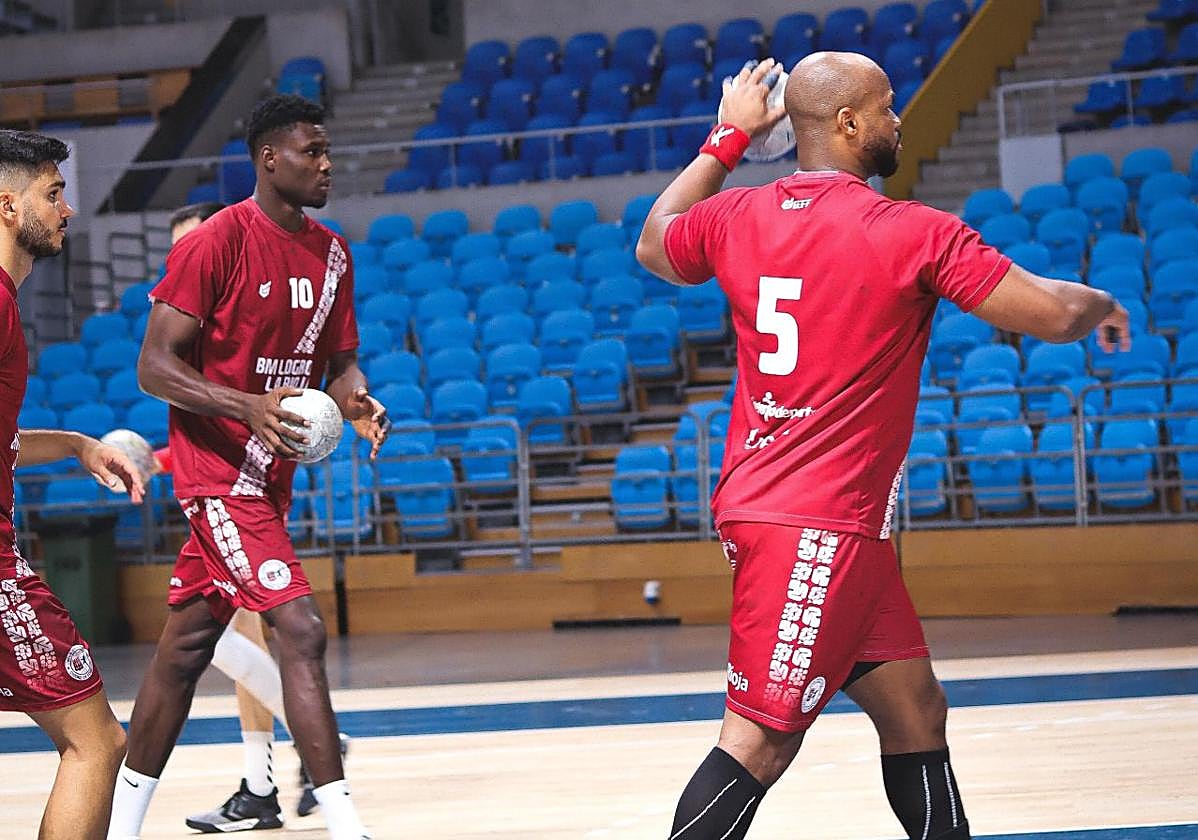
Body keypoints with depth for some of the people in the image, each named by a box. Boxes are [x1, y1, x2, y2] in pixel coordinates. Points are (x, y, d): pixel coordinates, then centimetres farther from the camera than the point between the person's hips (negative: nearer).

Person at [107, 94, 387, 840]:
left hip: (269, 472, 8)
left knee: (188, 645, 15)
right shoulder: (216, 244, -15)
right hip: (219, 465, -8)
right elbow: (155, 367, -15)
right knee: (300, 628, -18)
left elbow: (338, 359, 15)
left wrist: (358, 401, -8)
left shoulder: (331, 253, 8)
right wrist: (250, 406, -29)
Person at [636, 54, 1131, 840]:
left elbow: (653, 245, 29)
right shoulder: (914, 233, -13)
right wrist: (1102, 304, 13)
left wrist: (727, 142, 34)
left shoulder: (736, 217, 6)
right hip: (818, 524, -9)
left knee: (916, 712, 13)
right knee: (761, 743, -10)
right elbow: (1053, 315, -11)